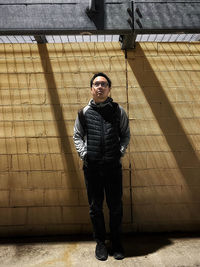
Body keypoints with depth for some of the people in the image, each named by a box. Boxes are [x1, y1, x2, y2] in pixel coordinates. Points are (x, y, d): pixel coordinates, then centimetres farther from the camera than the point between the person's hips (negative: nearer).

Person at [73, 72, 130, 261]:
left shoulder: (118, 111, 4)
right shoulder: (84, 113, 4)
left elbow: (125, 134, 10)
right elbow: (77, 136, 12)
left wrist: (121, 151, -4)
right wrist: (84, 153, -2)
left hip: (113, 166, 0)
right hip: (91, 166, 1)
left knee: (116, 207, 10)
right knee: (95, 207, 12)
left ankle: (116, 242, 33)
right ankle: (100, 242, 33)